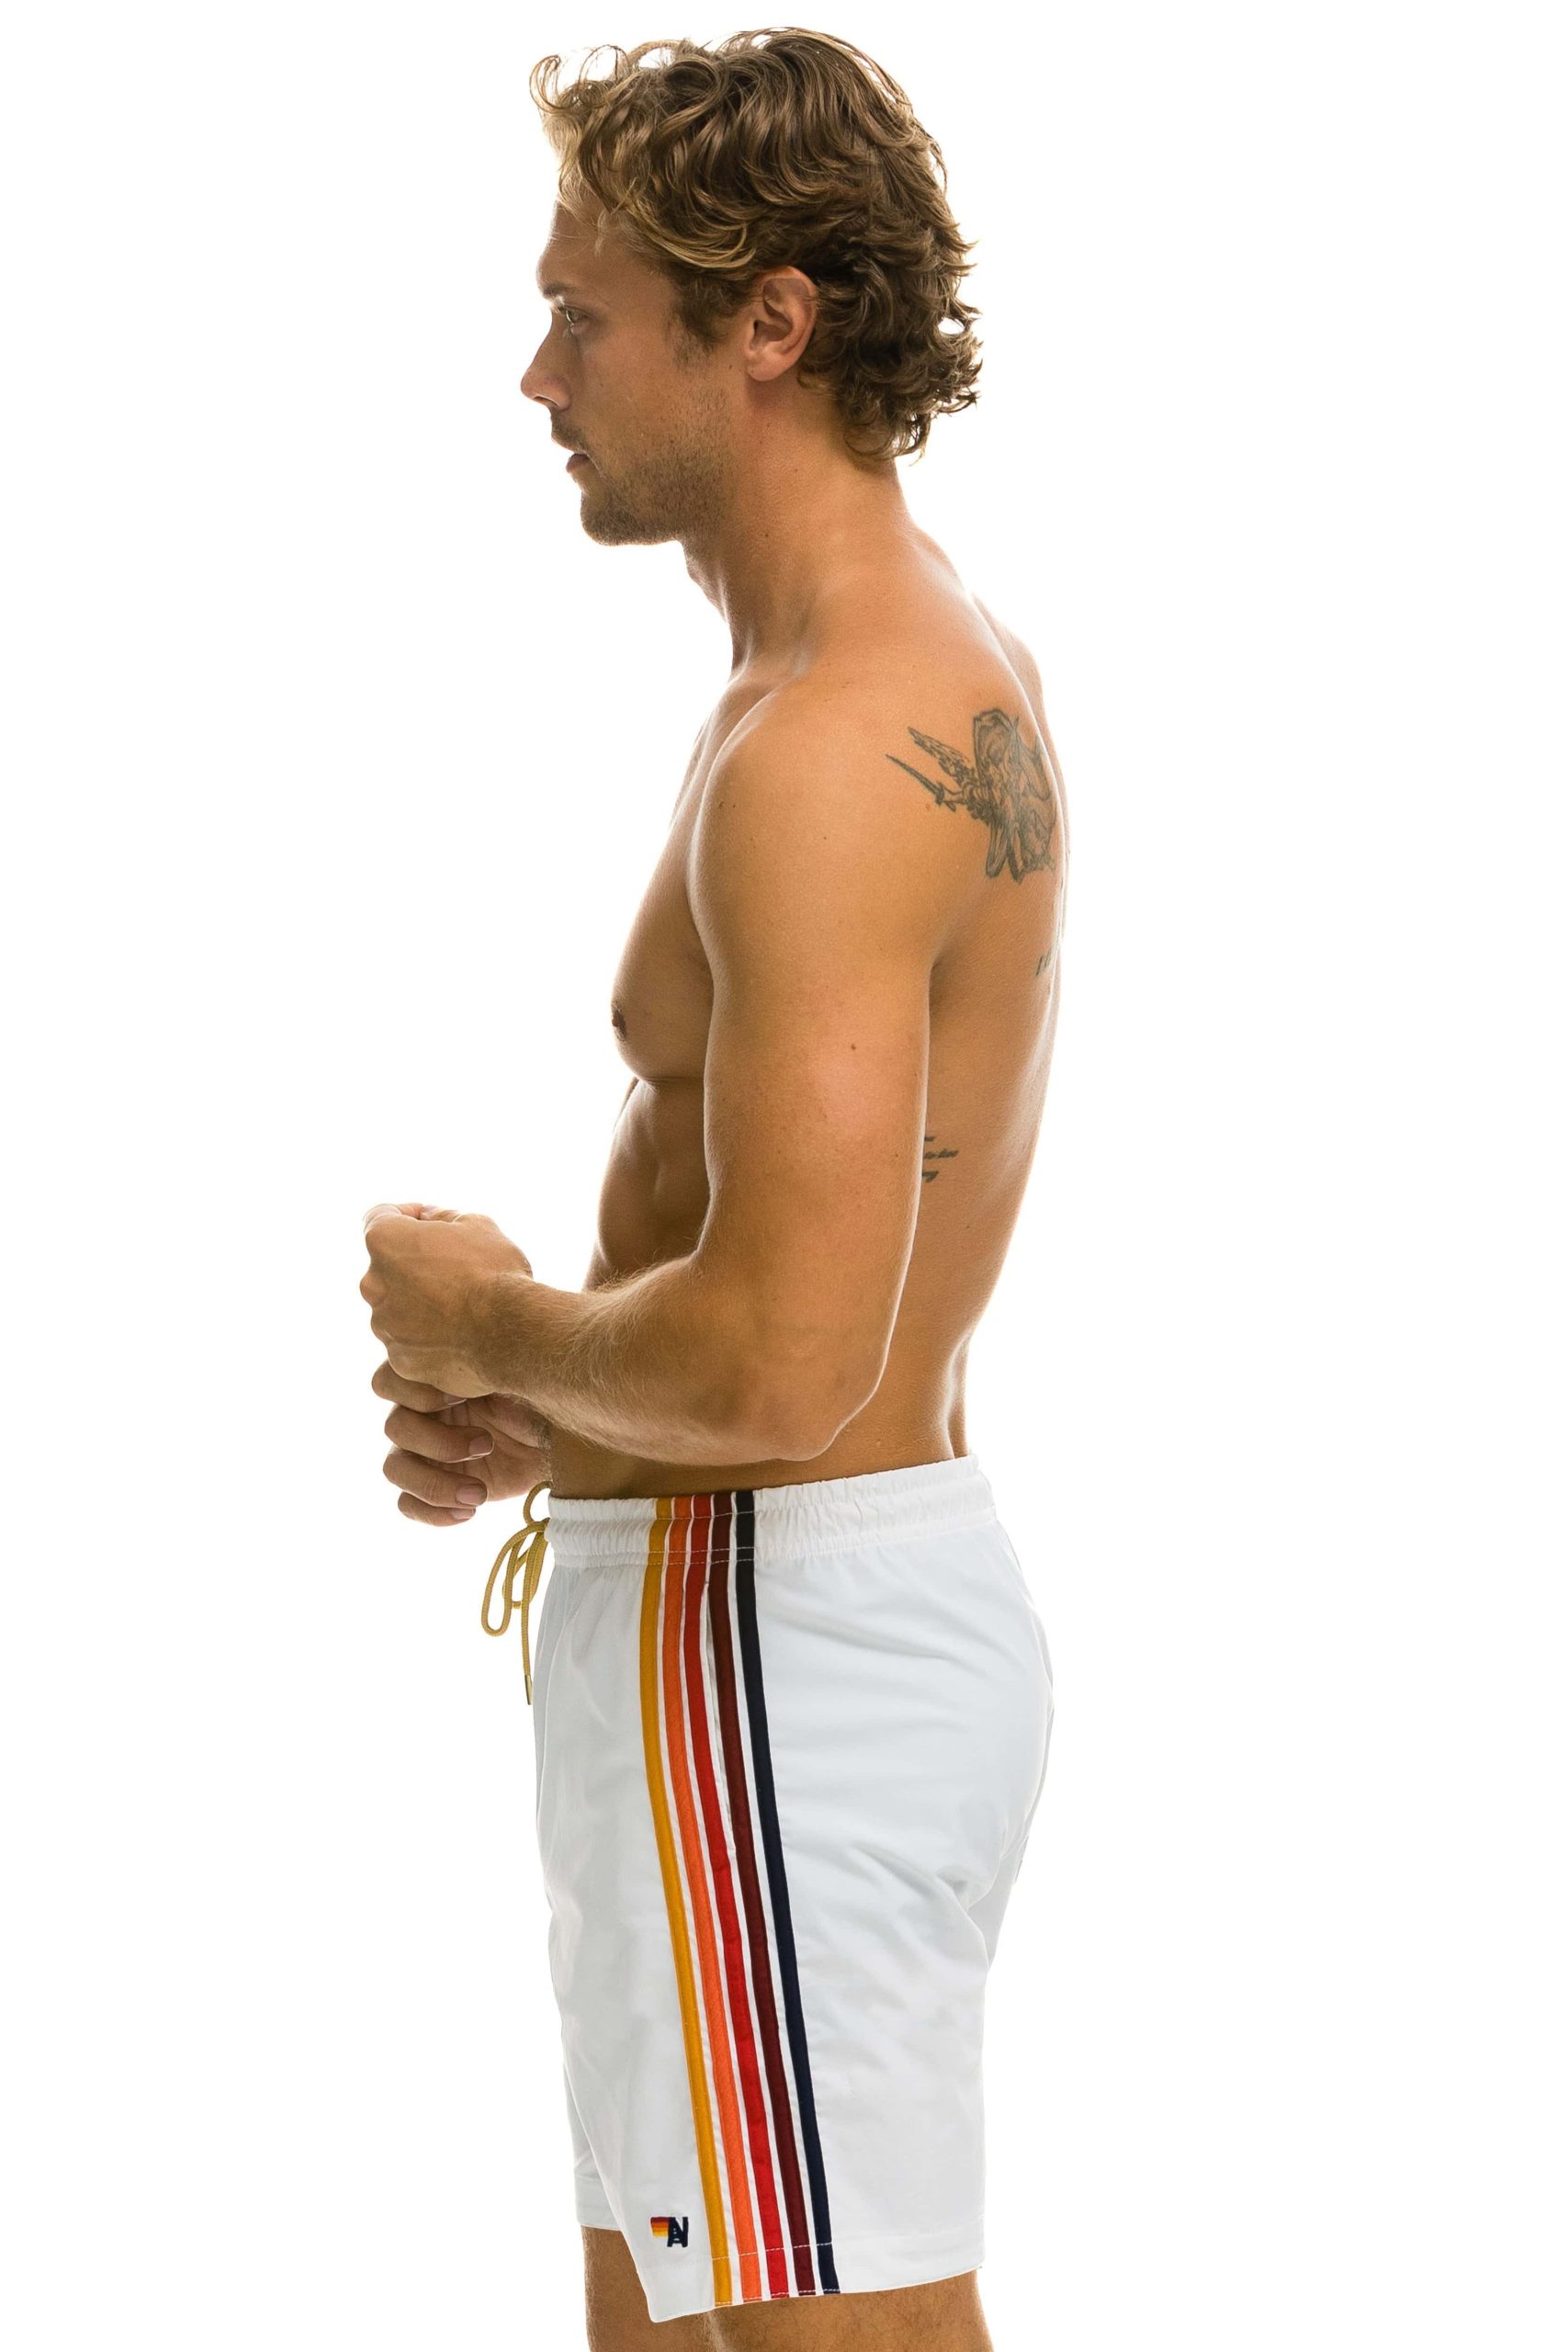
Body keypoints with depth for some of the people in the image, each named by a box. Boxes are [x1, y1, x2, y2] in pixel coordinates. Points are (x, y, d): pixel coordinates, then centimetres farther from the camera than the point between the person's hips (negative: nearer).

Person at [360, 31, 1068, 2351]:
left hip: (775, 1639, -11)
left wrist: (483, 1322, -10)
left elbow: (779, 1359, -30)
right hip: (879, 1566, 11)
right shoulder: (956, 675, 11)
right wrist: (541, 1423, 8)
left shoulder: (824, 755, -22)